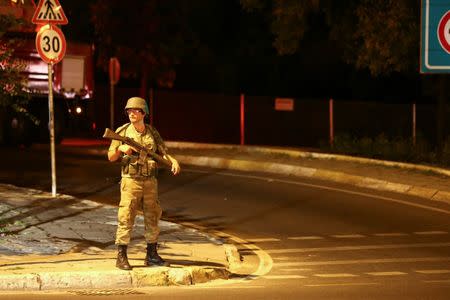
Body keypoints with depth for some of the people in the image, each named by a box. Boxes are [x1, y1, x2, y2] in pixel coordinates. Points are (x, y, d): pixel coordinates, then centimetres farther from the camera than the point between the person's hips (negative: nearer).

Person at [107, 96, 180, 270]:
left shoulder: (152, 133, 7)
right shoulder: (122, 132, -1)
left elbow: (163, 153, 8)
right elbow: (111, 157, 2)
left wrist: (174, 161, -12)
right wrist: (120, 148, -18)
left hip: (150, 182, 4)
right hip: (130, 182, -4)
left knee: (152, 218, 8)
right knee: (126, 219, -6)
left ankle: (151, 256, 17)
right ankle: (121, 257, -1)